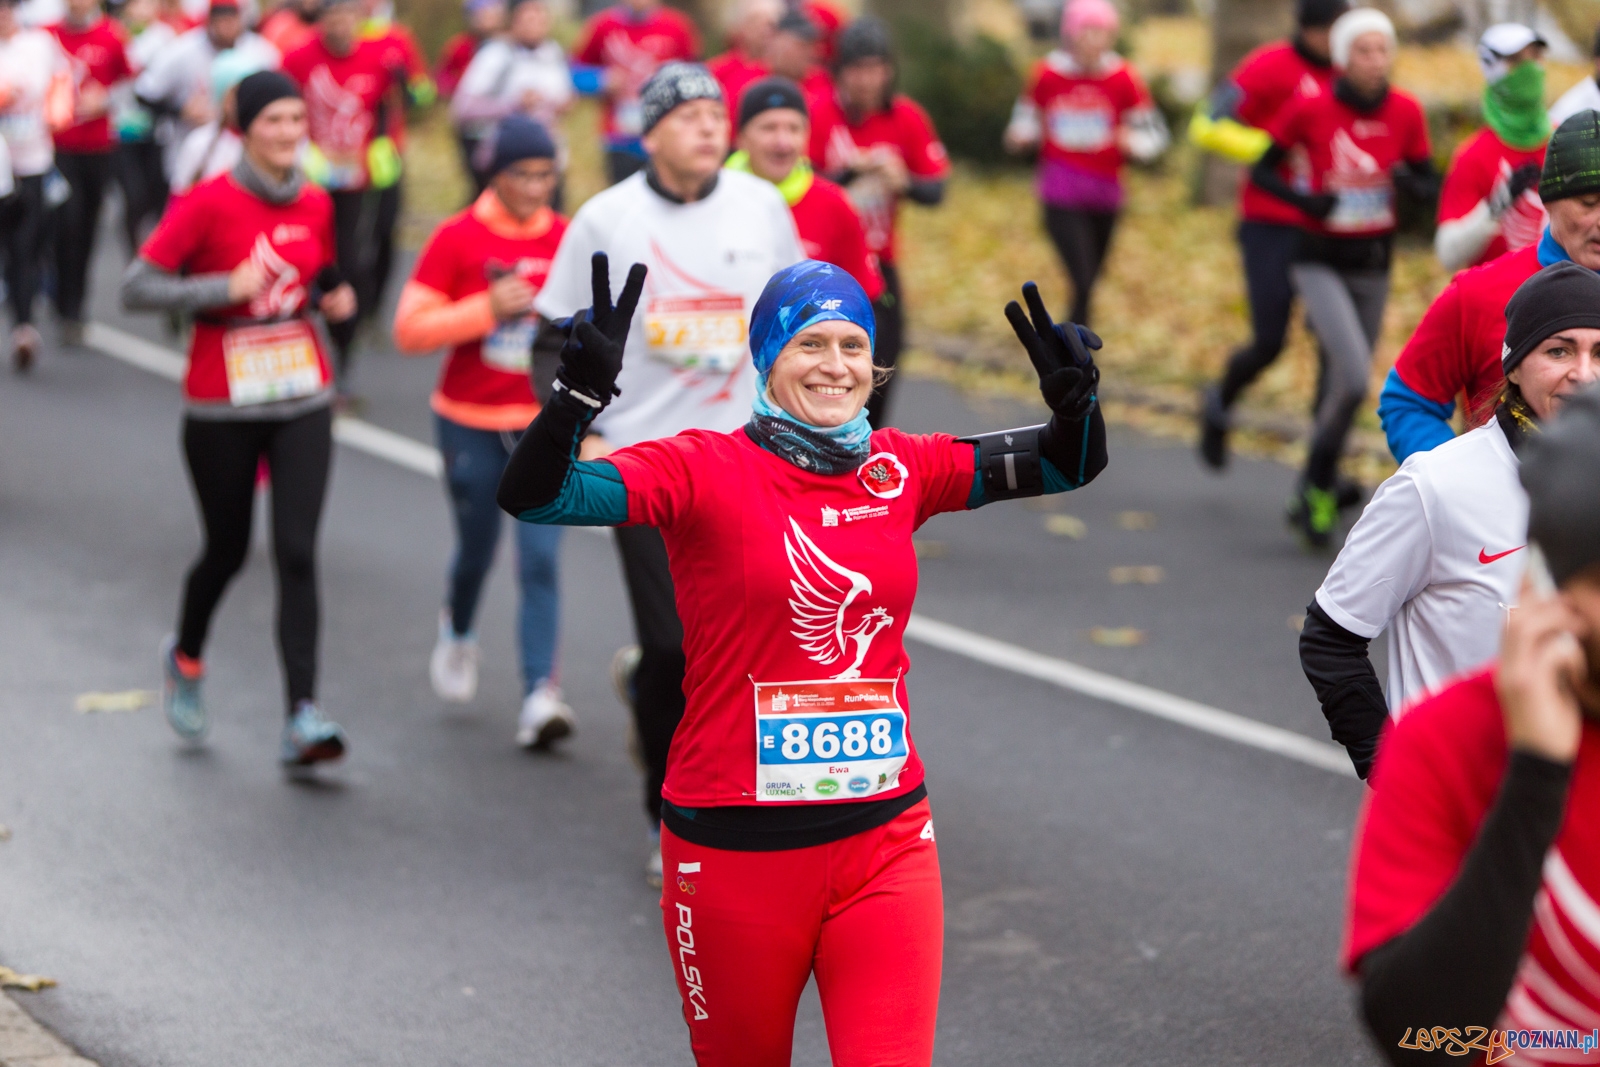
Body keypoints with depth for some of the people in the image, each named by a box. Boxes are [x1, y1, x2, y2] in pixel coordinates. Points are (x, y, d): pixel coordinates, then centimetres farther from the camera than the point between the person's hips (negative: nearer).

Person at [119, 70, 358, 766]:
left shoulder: (315, 206, 5)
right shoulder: (209, 204, -10)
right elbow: (137, 288, -13)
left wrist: (335, 299, 1)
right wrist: (226, 288, -22)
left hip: (302, 404, 3)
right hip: (222, 411, -3)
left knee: (297, 553, -9)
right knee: (228, 551, 11)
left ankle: (302, 717, -13)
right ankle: (185, 657, 43)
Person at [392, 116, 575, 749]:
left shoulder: (568, 240, 0)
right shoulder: (457, 238, -8)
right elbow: (409, 330, -10)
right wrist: (487, 309, -20)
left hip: (546, 423, 1)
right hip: (471, 423, -1)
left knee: (540, 559, -10)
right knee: (477, 549, 15)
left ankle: (540, 694, -11)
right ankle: (457, 632, 48)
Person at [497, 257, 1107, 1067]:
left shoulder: (899, 470, 5)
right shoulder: (706, 471, -8)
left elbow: (1068, 465, 11)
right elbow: (533, 495, -18)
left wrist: (1073, 401, -11)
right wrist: (581, 388, -35)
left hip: (886, 842, 3)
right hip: (735, 852, -3)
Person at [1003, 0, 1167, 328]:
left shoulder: (1123, 79, -3)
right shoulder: (1047, 75, -3)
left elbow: (1154, 132, 2)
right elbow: (1027, 119, 12)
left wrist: (1134, 143, -19)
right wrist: (1020, 136, -10)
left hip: (1104, 194, 2)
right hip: (1061, 194, -2)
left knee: (1087, 285, 12)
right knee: (1083, 282, -15)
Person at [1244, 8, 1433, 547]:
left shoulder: (1406, 112, -4)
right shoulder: (1310, 108, -11)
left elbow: (1428, 184, 5)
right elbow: (1262, 169, -2)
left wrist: (1409, 183, -19)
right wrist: (1305, 199, -20)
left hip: (1374, 266, 4)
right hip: (1321, 263, -4)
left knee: (1341, 387, 13)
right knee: (1355, 379, -20)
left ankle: (1314, 493, 32)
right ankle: (1318, 486, 0)